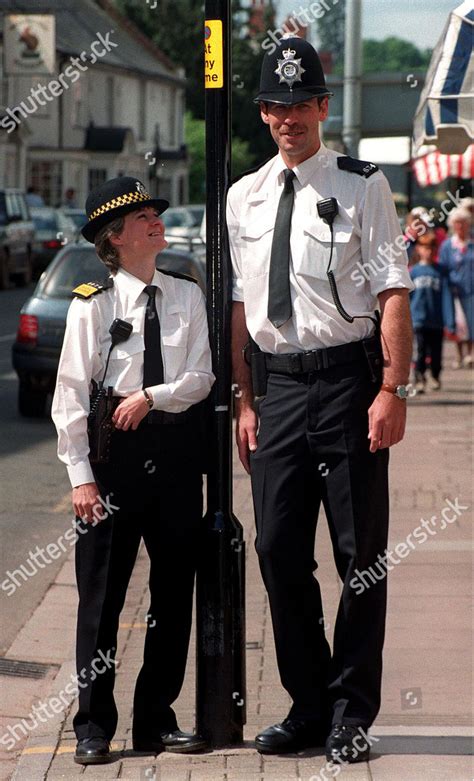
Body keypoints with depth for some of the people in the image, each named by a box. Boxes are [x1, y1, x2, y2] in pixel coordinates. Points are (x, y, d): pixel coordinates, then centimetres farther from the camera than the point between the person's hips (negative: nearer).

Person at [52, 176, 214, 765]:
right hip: (113, 452, -3)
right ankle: (94, 726, 9)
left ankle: (156, 719, 19)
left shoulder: (187, 297, 6)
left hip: (175, 448, 3)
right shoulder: (92, 304, -3)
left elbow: (201, 377, 2)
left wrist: (151, 396, -16)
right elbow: (71, 395, -5)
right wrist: (81, 474, -11)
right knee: (102, 593, 0)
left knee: (174, 590, 8)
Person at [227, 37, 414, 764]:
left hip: (346, 379, -4)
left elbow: (394, 292, -8)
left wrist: (392, 390, -15)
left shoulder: (361, 185, -3)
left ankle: (351, 716, 12)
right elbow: (239, 304, 13)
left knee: (360, 553, 1)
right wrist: (245, 401, 7)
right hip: (276, 384, 4)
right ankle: (308, 706, 20)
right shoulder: (243, 197, 11)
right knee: (280, 552, 6)